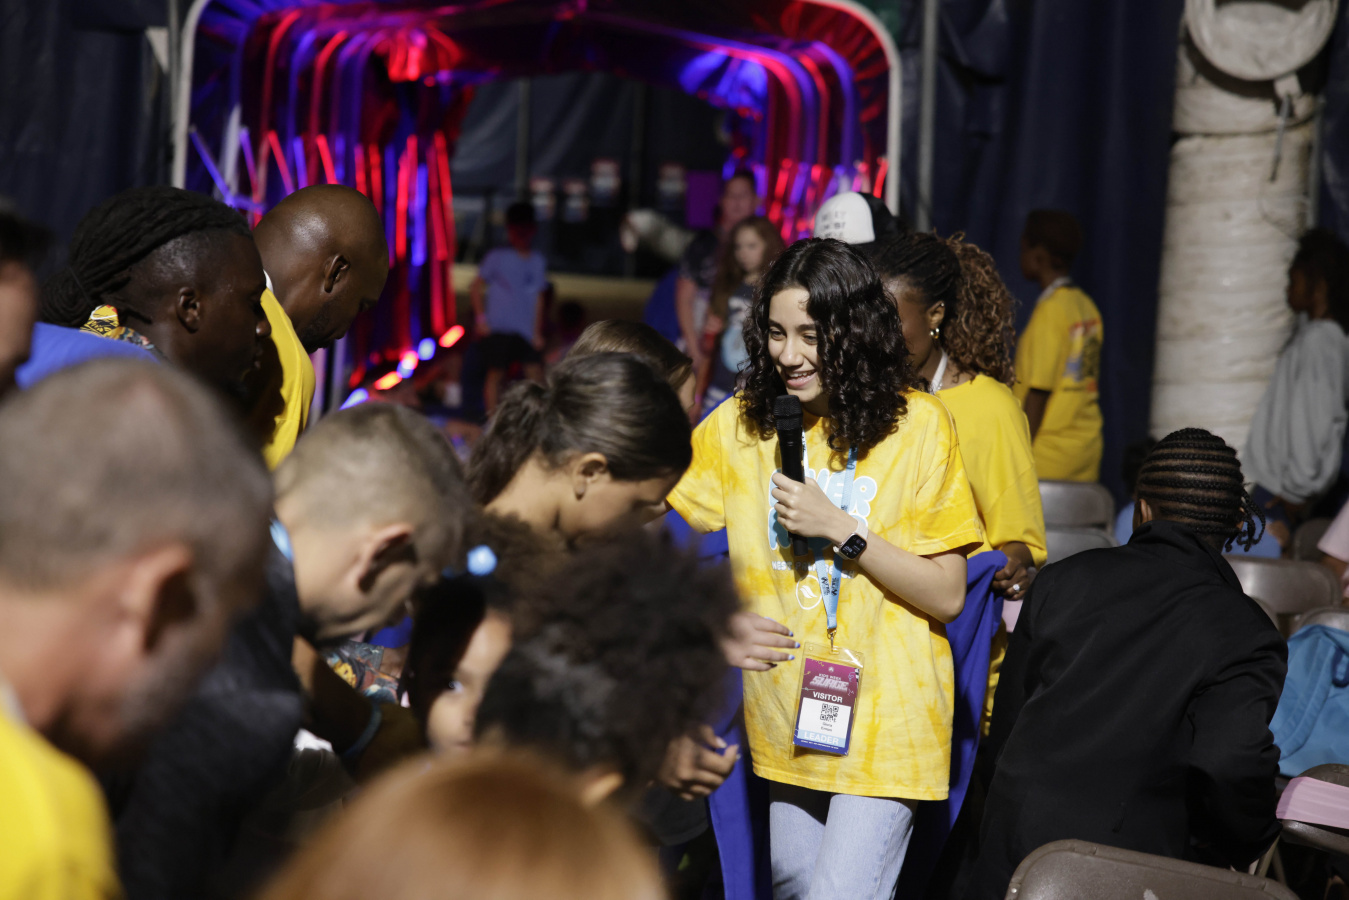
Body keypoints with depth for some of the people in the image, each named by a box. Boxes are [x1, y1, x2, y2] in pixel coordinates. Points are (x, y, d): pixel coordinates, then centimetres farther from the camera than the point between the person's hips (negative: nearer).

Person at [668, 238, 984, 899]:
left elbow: (947, 596, -8)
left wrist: (841, 528, -17)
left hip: (884, 717, -4)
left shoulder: (917, 425, -8)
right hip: (786, 716, 5)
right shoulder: (743, 422, 2)